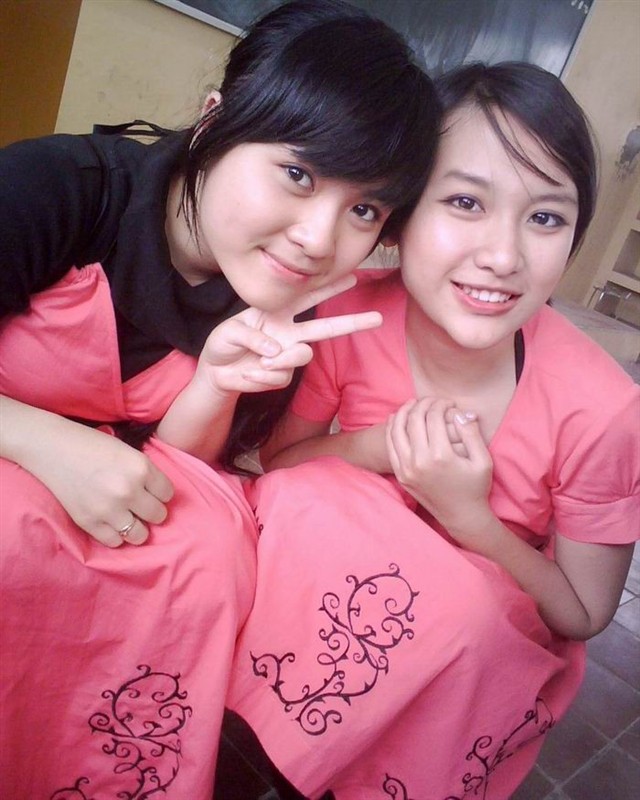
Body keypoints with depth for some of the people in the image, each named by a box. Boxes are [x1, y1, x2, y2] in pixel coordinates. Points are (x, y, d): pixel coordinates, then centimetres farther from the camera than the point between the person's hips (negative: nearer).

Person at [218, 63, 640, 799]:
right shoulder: (349, 314, -20)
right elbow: (275, 468, -5)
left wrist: (470, 517, -29)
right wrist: (377, 448, -26)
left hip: (488, 655, 0)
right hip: (343, 596, 1)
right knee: (302, 498, -28)